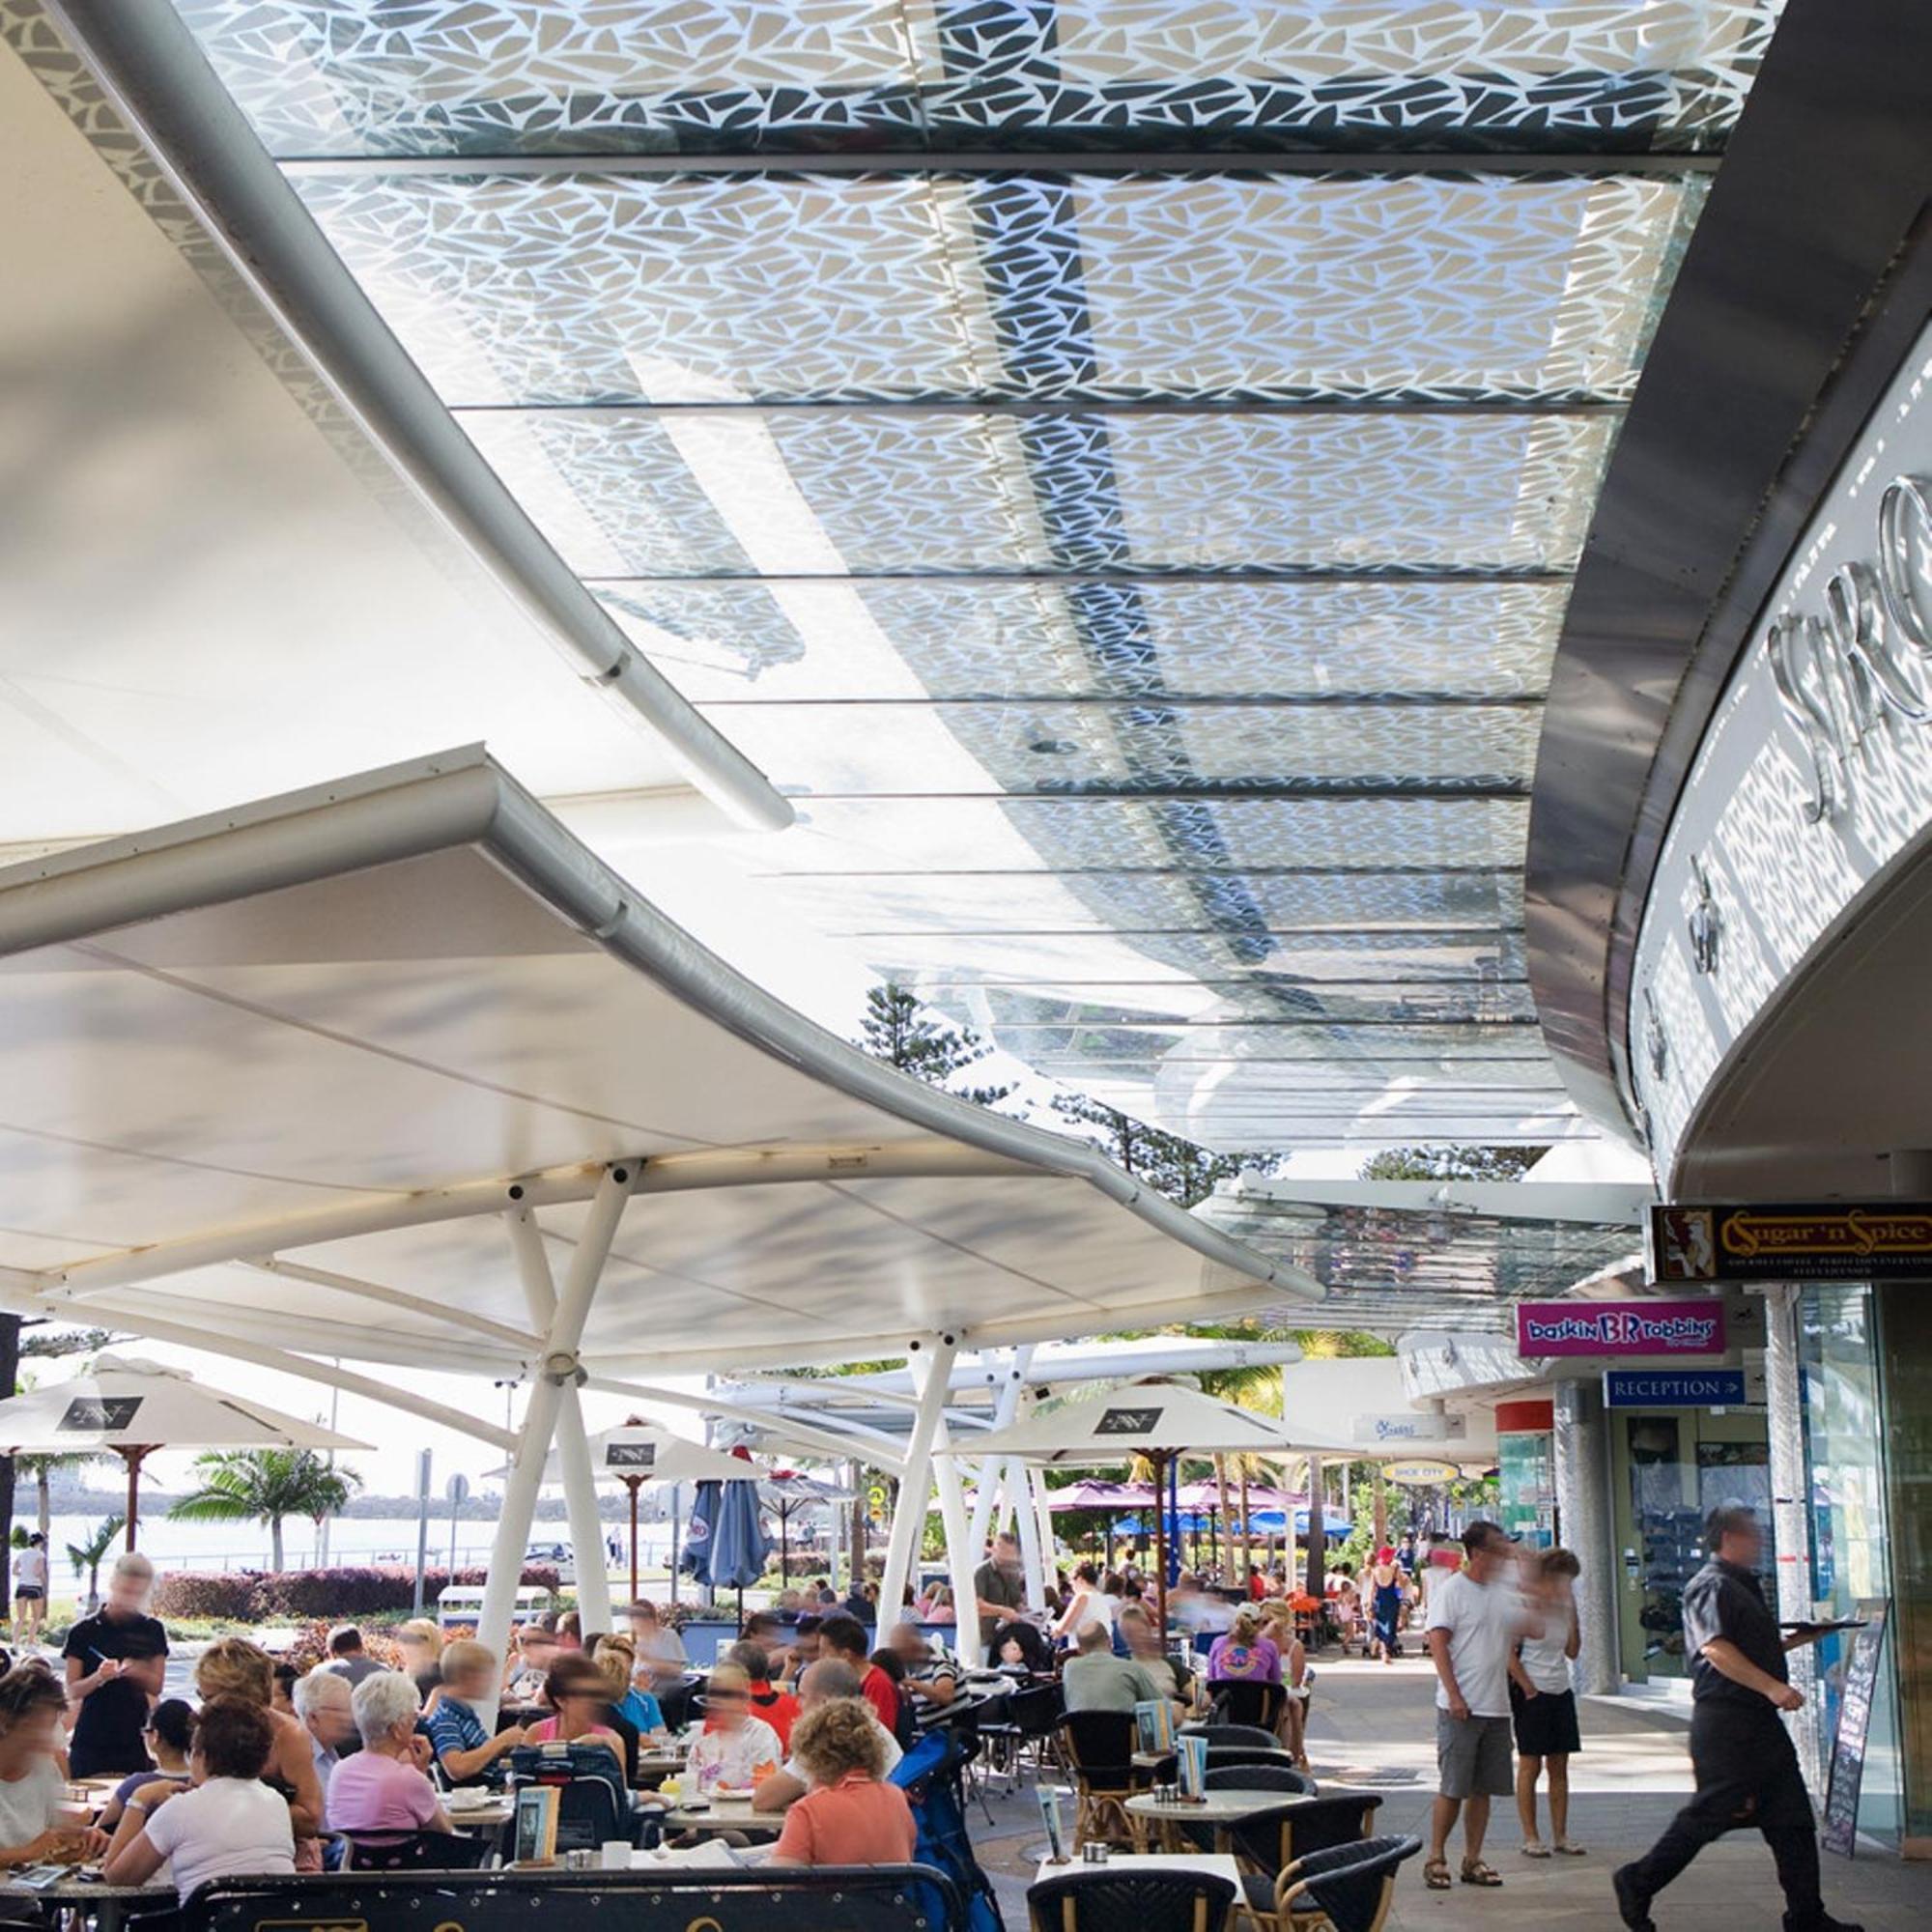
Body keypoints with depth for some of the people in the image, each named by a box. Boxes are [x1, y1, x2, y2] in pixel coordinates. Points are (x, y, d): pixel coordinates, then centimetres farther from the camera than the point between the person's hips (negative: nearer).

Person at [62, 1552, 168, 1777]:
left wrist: (137, 1672, -15)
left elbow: (156, 1687, 5)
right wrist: (99, 1677, -21)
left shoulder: (152, 1631, 6)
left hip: (134, 1739, 1)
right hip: (91, 1740, -1)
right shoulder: (84, 1632, 0)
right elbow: (73, 1691, -2)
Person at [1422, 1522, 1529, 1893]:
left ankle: (1472, 1860, 17)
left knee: (1483, 1788, 9)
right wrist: (1454, 1695, -18)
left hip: (1496, 1707, 6)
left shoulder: (1505, 1591, 13)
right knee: (1452, 1788, -4)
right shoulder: (1452, 1588, -6)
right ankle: (1435, 1859, 5)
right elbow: (1437, 1642, -12)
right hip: (1460, 1707, -6)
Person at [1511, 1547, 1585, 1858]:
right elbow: (1509, 1654, -13)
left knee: (1559, 1766, 7)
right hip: (1532, 1693, -6)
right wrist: (1528, 1689, -14)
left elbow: (1573, 1651, 12)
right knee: (1530, 1765, -1)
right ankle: (1530, 1838, 3)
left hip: (1561, 1691, 6)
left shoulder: (1563, 1606, 11)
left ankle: (1560, 1835, 12)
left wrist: (1572, 1612, 3)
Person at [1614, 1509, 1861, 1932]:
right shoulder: (1711, 1586, -12)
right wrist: (1772, 1687, -29)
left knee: (1791, 1816, 7)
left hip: (1759, 1720, 10)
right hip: (1725, 1719, -10)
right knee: (1713, 1811, -6)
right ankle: (1637, 1883, 8)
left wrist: (1799, 1640, 18)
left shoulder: (1744, 1587, 20)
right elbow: (1714, 1648, -25)